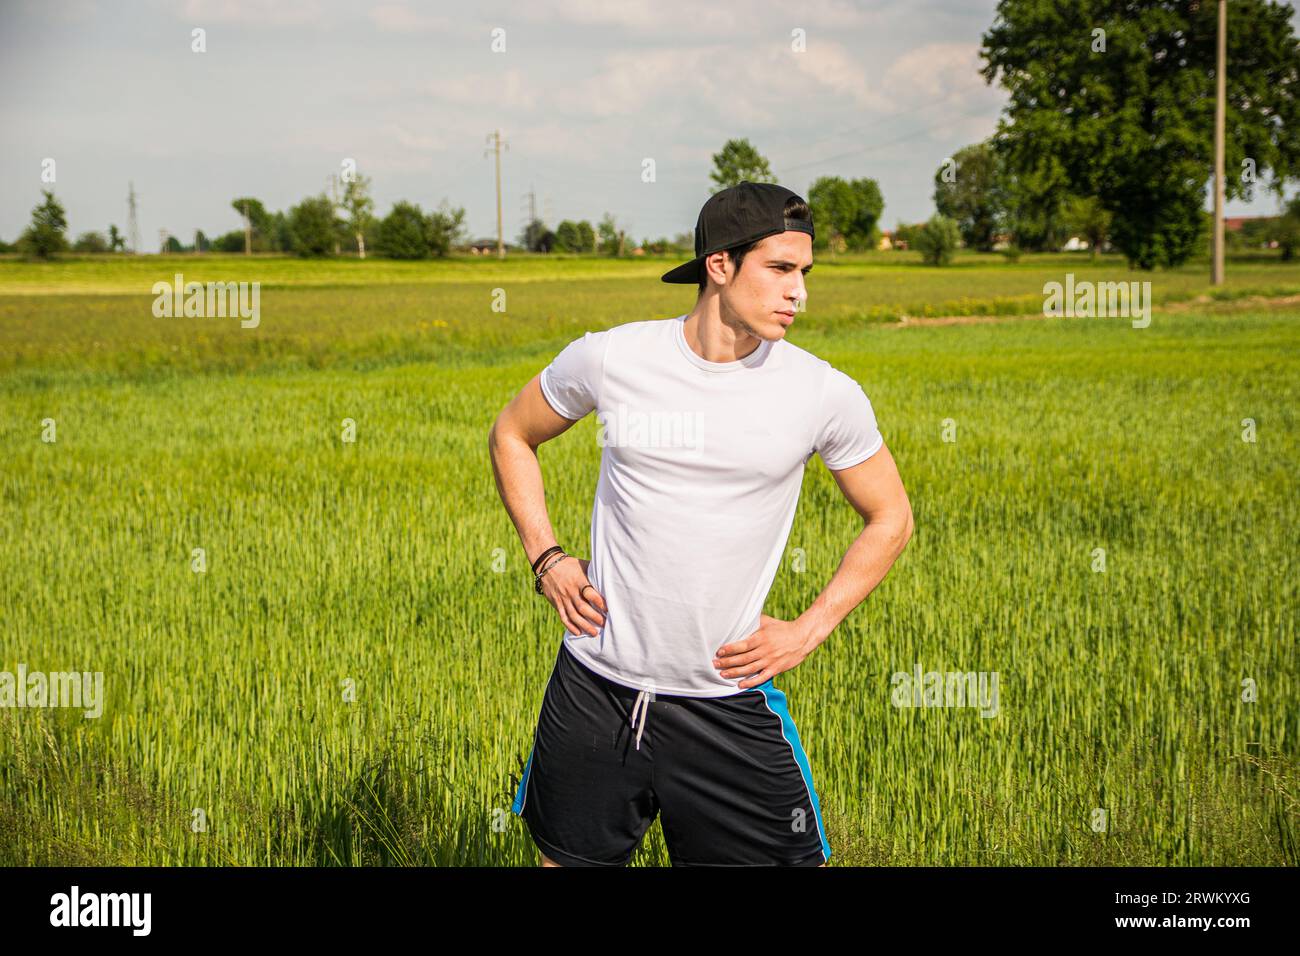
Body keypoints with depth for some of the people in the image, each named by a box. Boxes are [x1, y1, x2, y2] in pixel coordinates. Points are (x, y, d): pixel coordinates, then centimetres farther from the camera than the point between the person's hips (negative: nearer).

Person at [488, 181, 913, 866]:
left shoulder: (825, 394, -7)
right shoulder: (609, 359, -6)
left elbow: (890, 518, 8)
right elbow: (511, 435, 13)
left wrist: (809, 630, -1)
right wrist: (545, 558, 3)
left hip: (726, 701, -1)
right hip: (594, 685, 1)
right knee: (565, 859, 13)